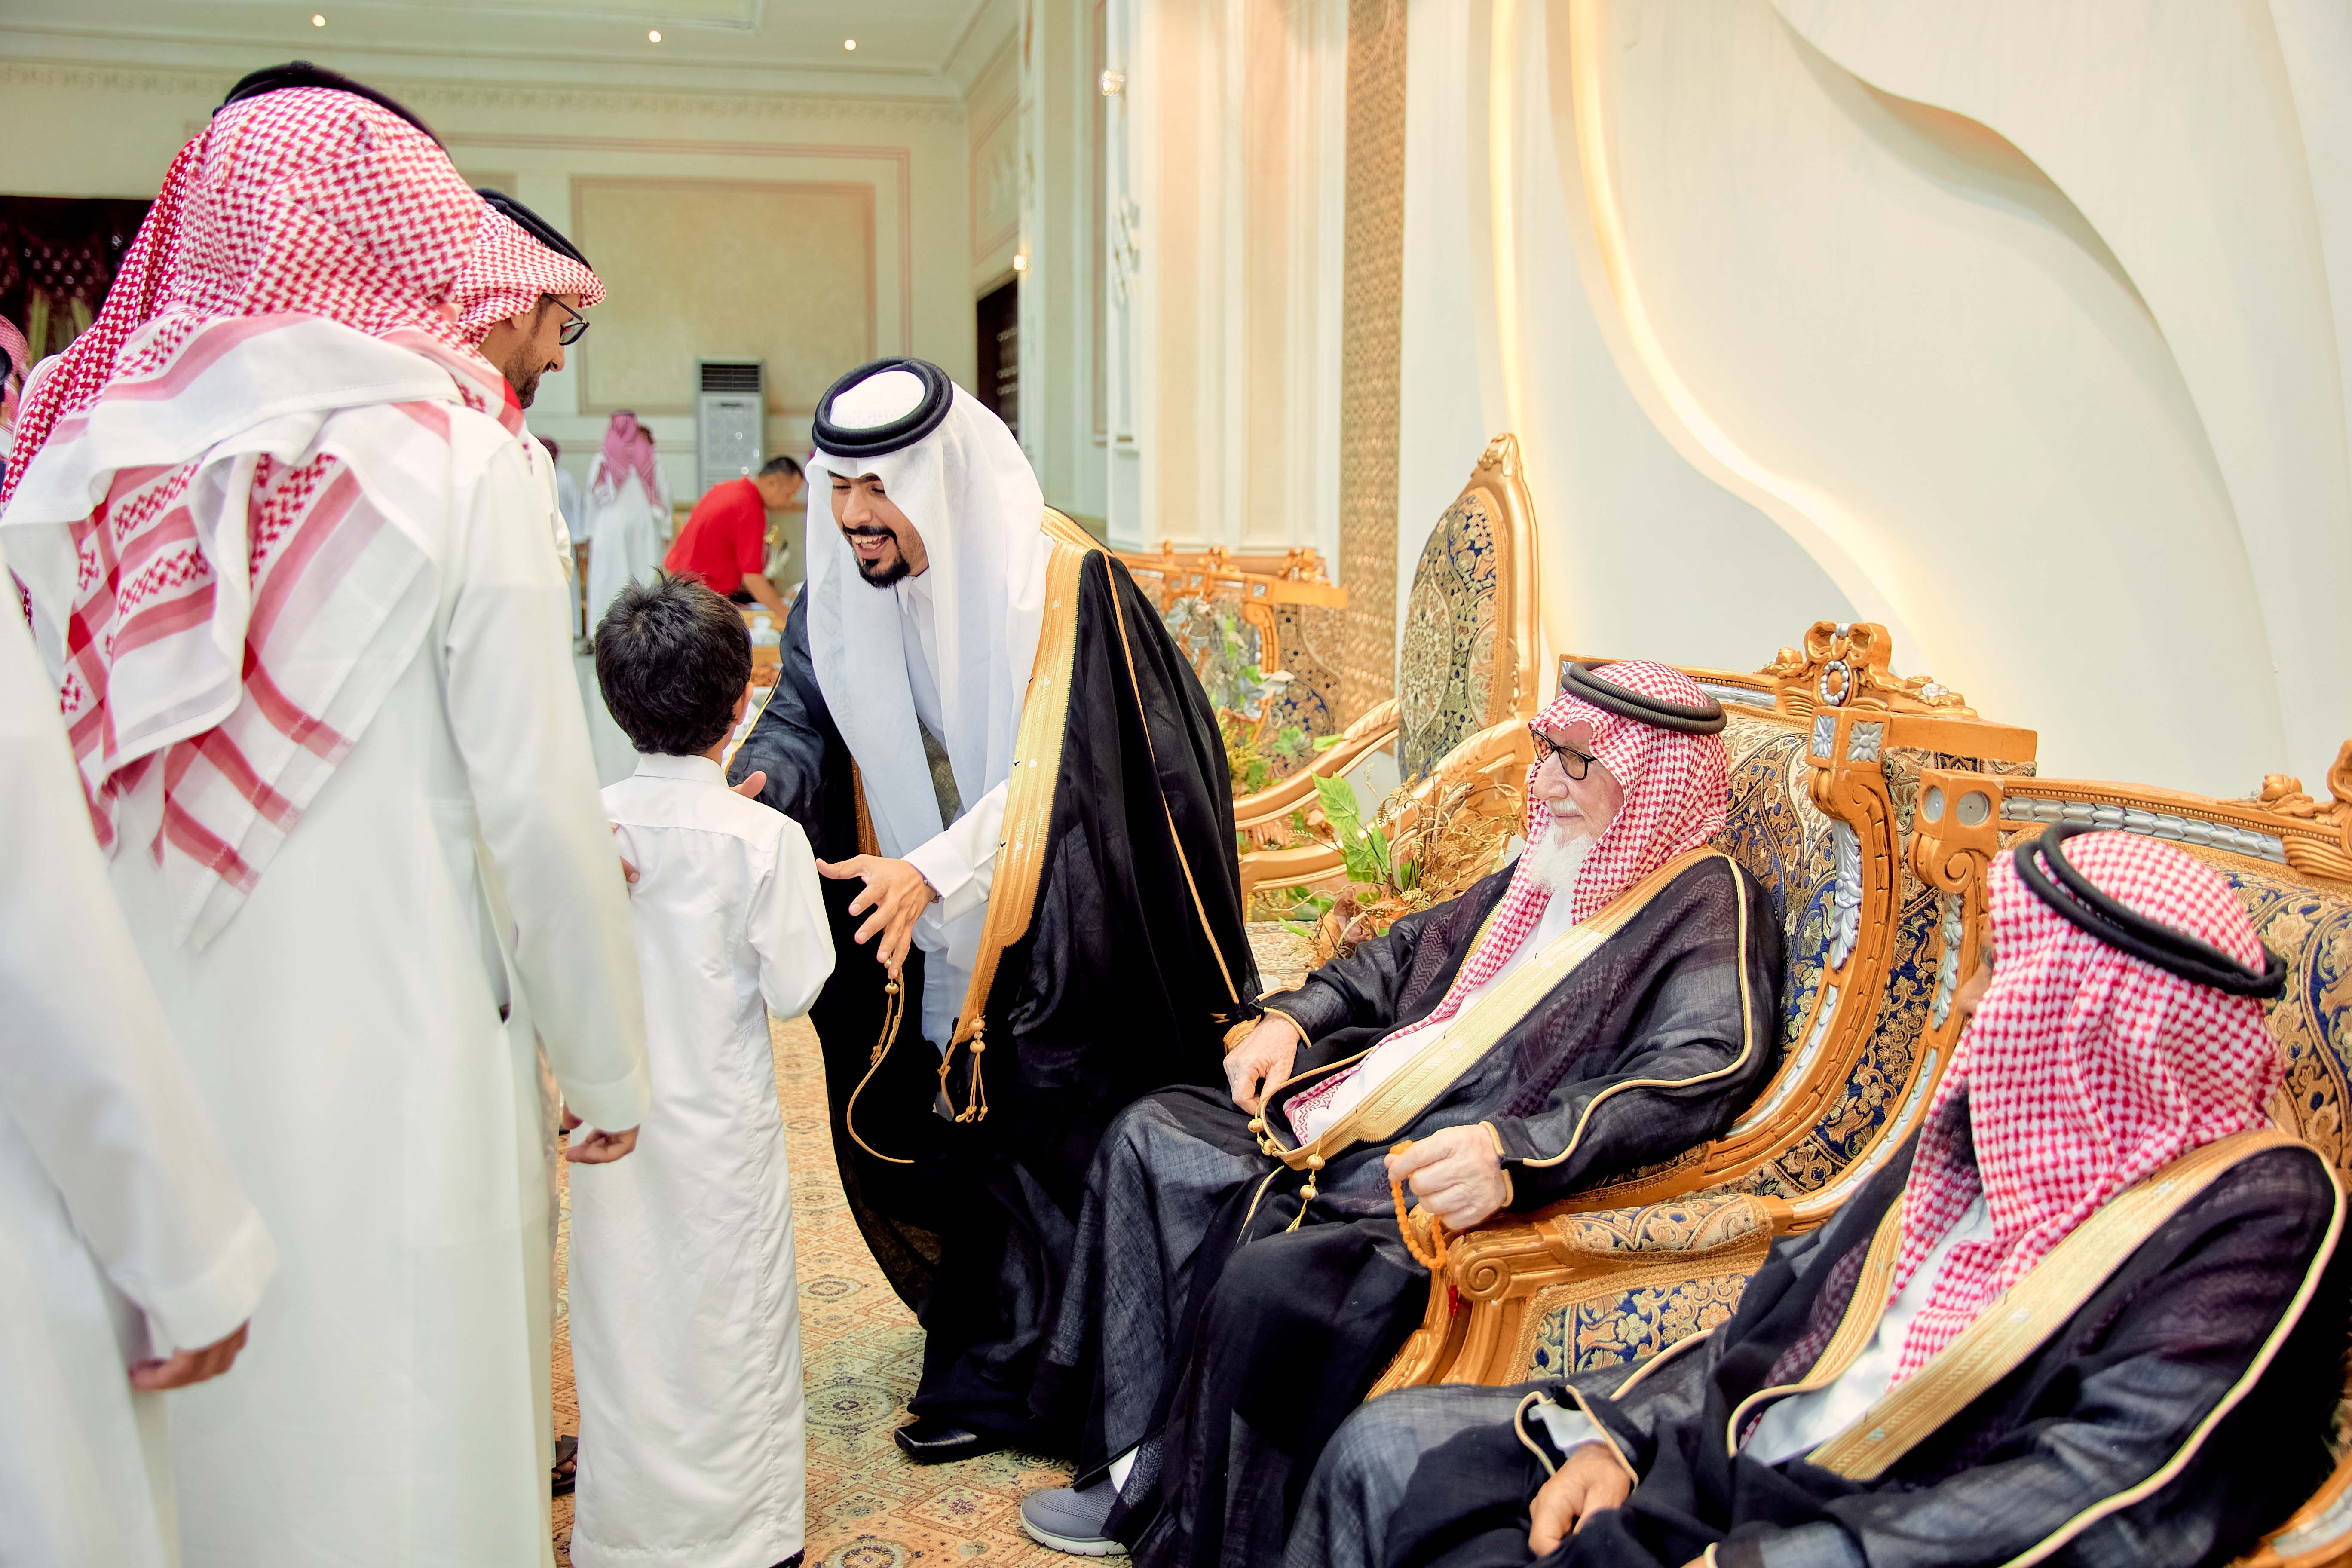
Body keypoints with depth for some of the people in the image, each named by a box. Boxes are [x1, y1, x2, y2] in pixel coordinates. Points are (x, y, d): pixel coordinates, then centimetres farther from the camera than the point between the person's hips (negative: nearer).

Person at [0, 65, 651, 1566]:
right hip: (387, 1066, -4)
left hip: (136, 1079, 5)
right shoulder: (453, 458, -8)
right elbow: (538, 809, -10)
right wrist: (610, 1067, 1)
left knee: (184, 1442, 18)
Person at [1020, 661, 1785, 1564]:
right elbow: (1416, 948, 28)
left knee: (1269, 1280, -31)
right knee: (1152, 1135, 4)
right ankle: (1144, 1464, 4)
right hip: (1354, 1131, 10)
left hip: (1452, 1190, -10)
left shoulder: (1710, 909, -10)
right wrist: (1293, 1017, 14)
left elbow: (1696, 1074, -27)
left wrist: (1515, 1153, -41)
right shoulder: (1551, 865, 16)